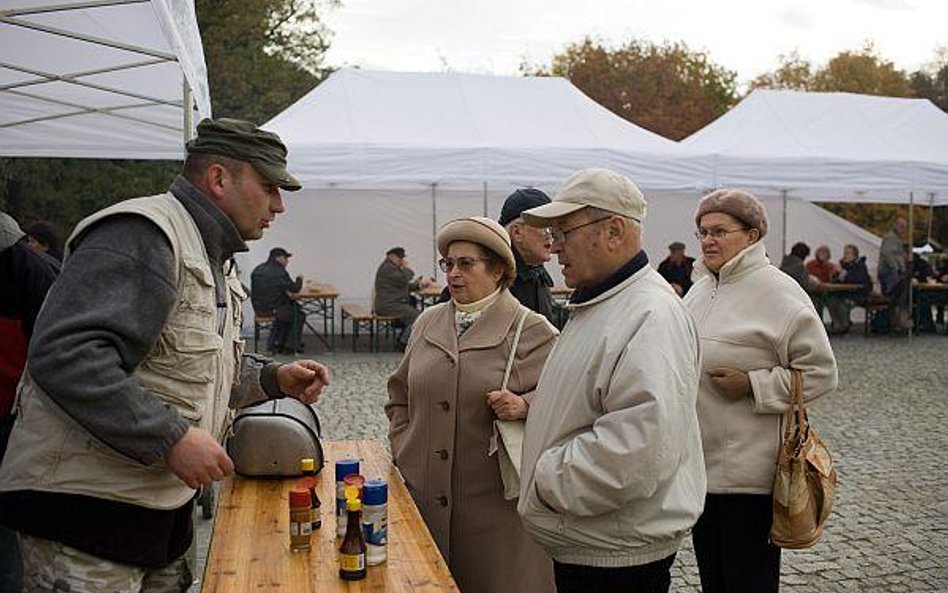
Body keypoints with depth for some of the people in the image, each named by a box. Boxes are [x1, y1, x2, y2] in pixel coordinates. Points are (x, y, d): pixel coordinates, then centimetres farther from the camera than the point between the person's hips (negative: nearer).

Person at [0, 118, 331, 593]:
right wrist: (171, 437, -26)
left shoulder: (212, 260, 16)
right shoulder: (141, 235, -17)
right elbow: (64, 356, -29)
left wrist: (274, 379, 9)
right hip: (82, 507, -9)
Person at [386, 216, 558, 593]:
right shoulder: (428, 322, 11)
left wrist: (524, 406, -21)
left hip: (494, 500, -4)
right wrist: (402, 448, 11)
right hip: (423, 492, 4)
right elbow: (400, 394, 20)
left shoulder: (532, 331, -6)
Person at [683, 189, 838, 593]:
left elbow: (820, 372, -13)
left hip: (748, 474, -7)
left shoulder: (780, 293, -13)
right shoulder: (701, 288, 11)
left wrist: (752, 385, -19)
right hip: (698, 465, 8)